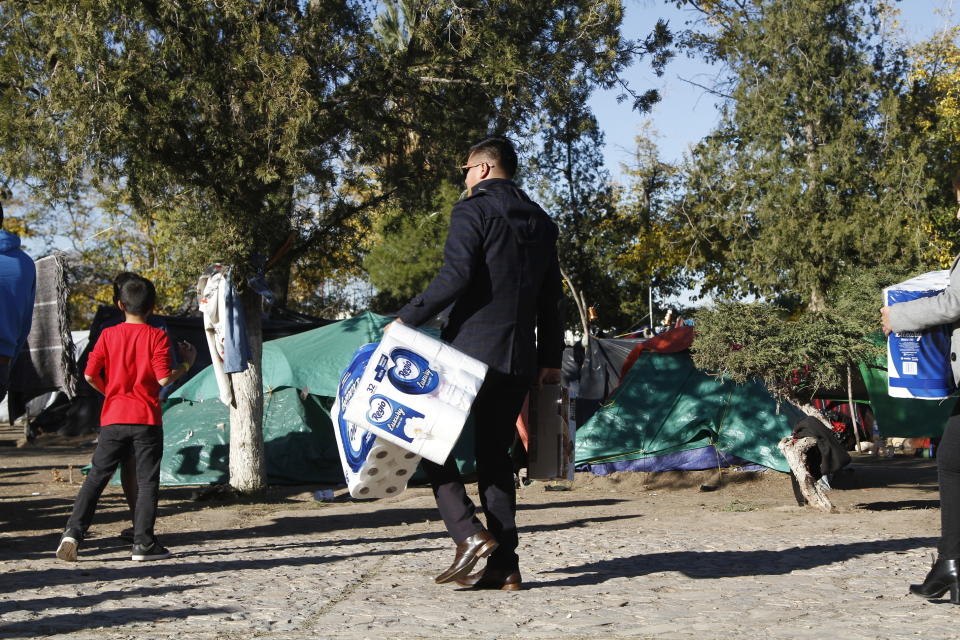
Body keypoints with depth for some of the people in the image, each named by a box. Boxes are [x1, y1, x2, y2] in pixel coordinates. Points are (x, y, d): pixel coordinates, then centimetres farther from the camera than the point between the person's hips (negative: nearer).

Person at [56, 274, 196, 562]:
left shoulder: (108, 335, 2)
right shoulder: (157, 337, -5)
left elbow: (90, 375, 1)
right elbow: (163, 379, -12)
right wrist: (187, 363, 5)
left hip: (113, 418, 2)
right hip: (147, 419, -2)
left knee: (96, 476, 7)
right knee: (147, 481, 5)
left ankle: (73, 532, -5)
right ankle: (143, 543, 4)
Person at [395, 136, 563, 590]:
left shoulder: (473, 211, -5)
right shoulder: (540, 221, 17)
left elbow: (455, 277, -19)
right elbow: (551, 297, 18)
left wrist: (407, 319, -13)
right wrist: (550, 357, 23)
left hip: (471, 349, -7)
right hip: (518, 361, 7)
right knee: (495, 454, 11)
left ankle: (468, 533, -10)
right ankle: (504, 565, 5)